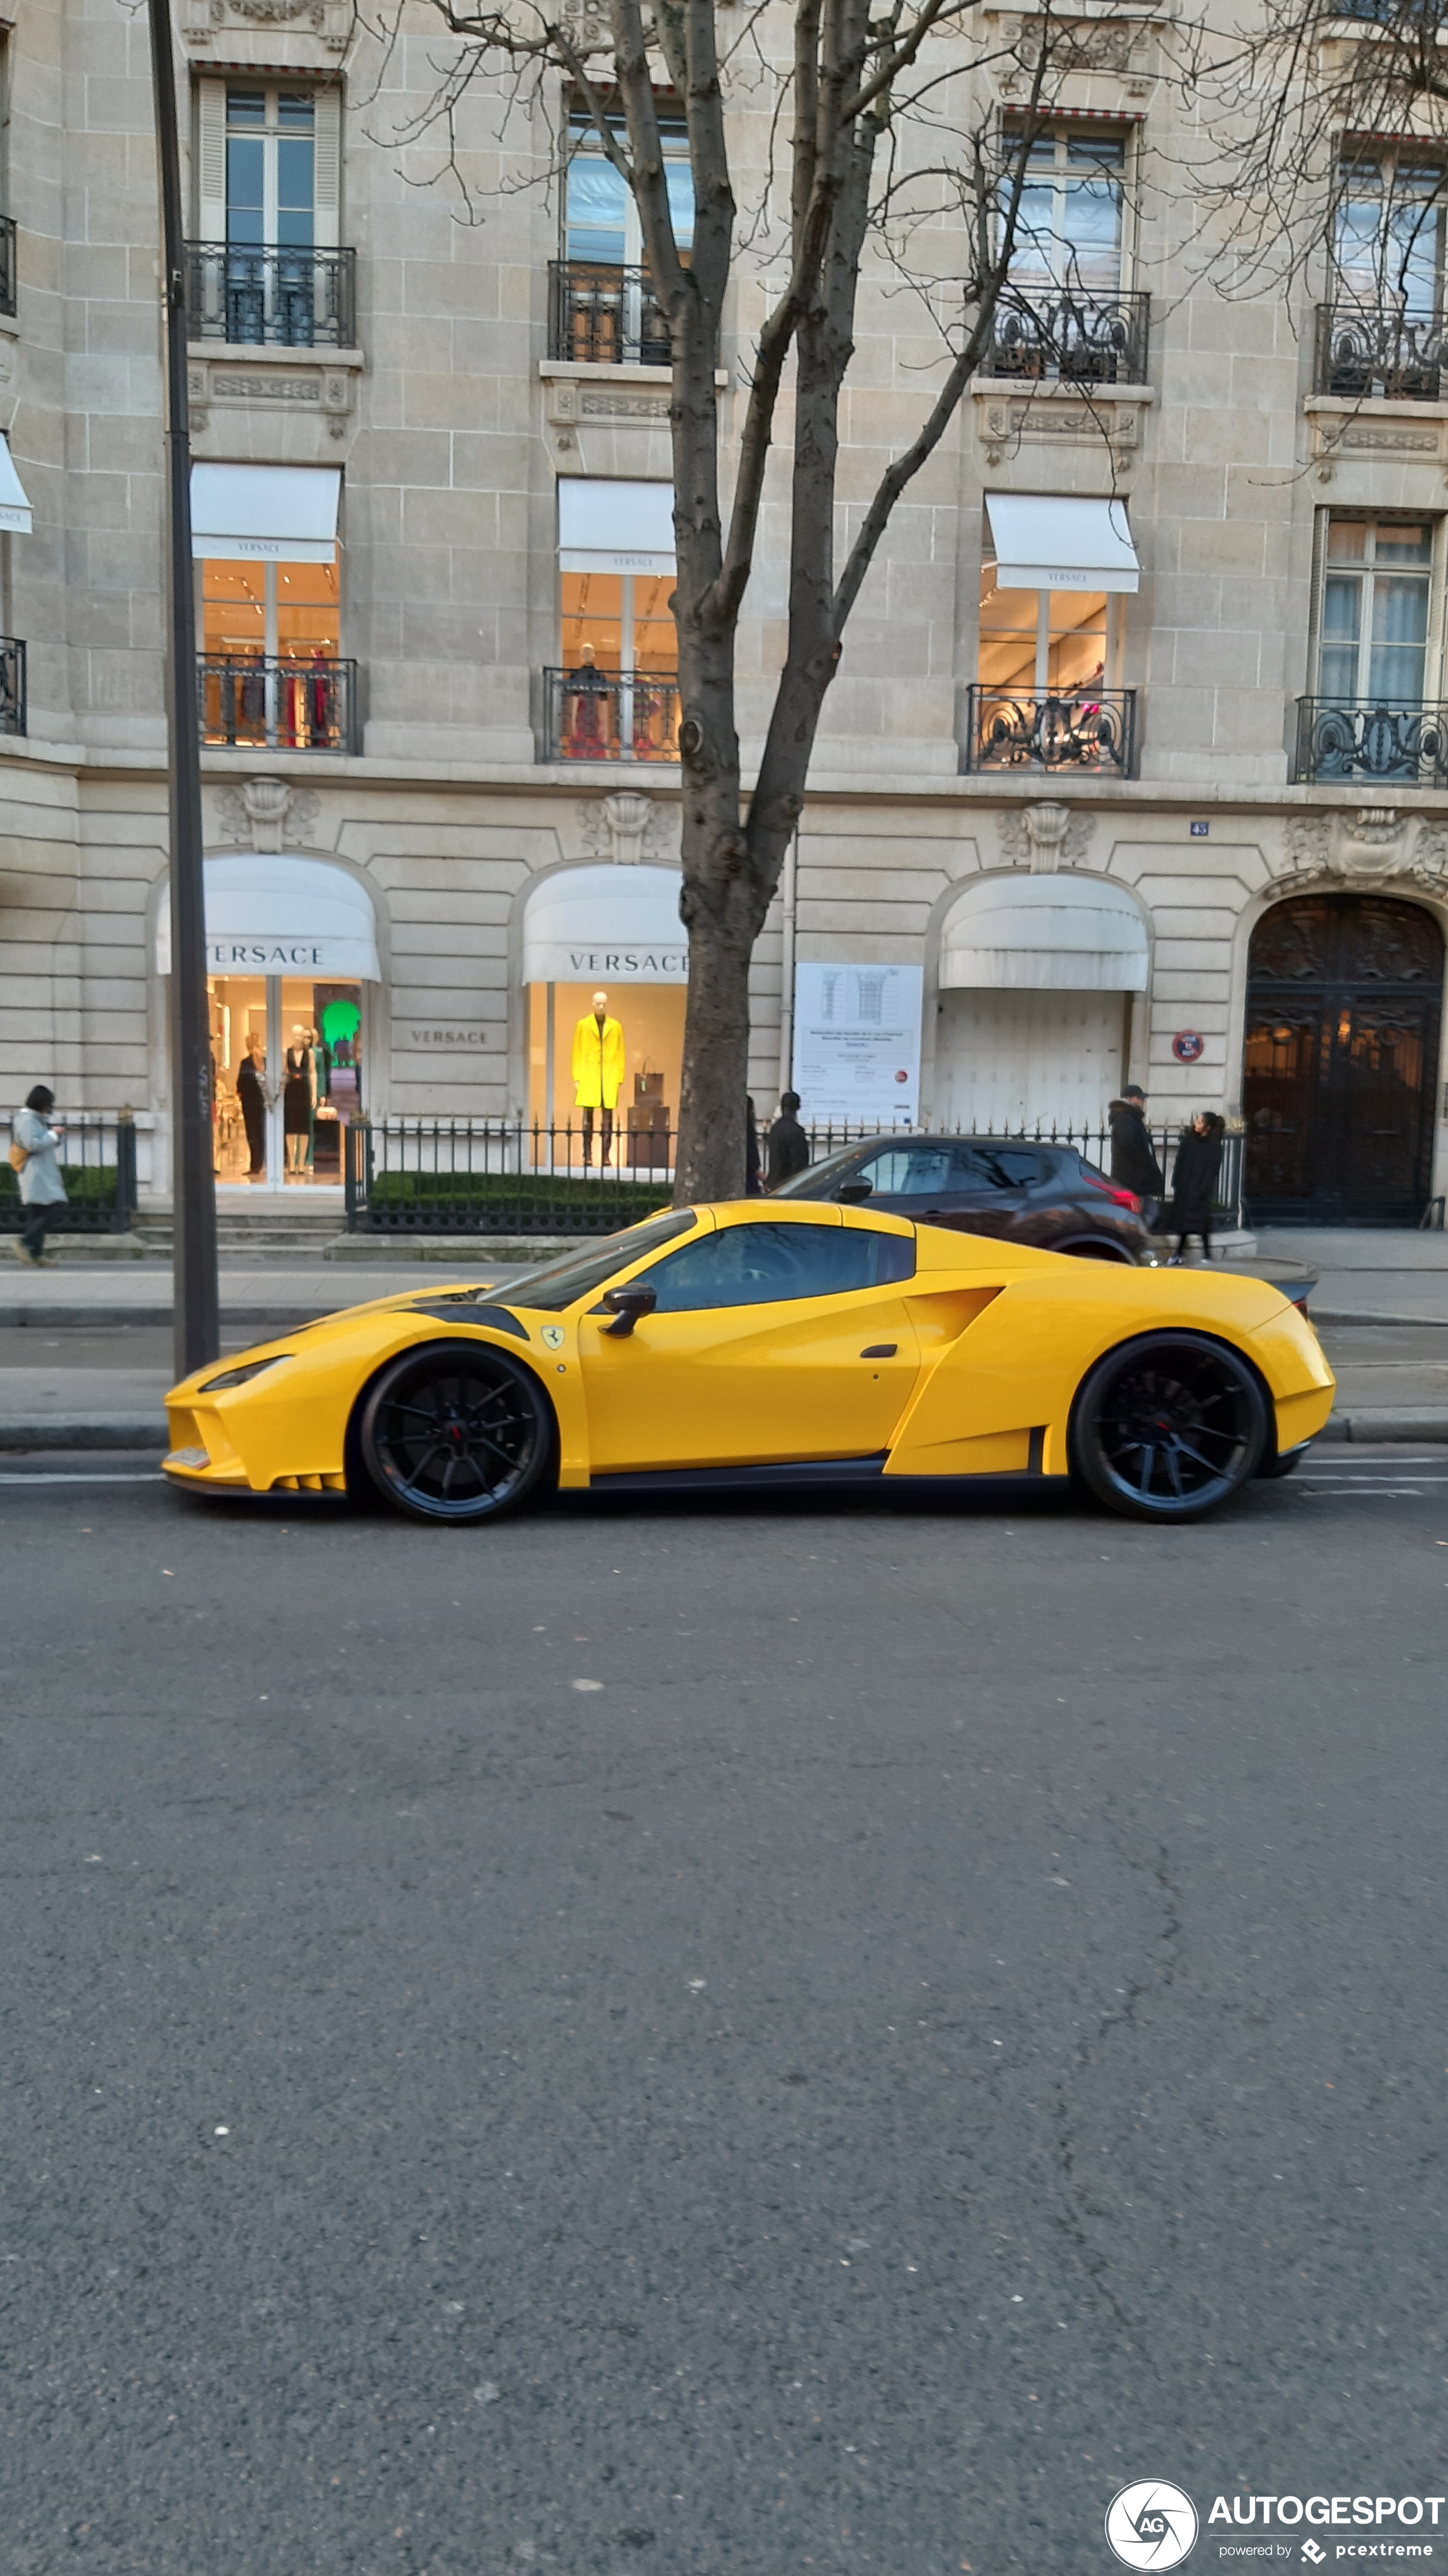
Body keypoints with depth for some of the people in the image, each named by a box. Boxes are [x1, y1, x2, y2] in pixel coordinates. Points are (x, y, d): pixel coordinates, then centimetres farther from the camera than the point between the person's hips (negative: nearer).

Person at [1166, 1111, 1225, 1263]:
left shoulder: (1215, 1146, -10)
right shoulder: (1189, 1138, 1)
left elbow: (1212, 1171, -10)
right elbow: (1179, 1162, 5)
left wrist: (1202, 1190, -15)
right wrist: (1176, 1183, 0)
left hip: (1200, 1189, -4)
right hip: (1184, 1187, 4)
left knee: (1201, 1220, -1)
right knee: (1182, 1218, 8)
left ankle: (1207, 1254, 10)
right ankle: (1180, 1252, 17)